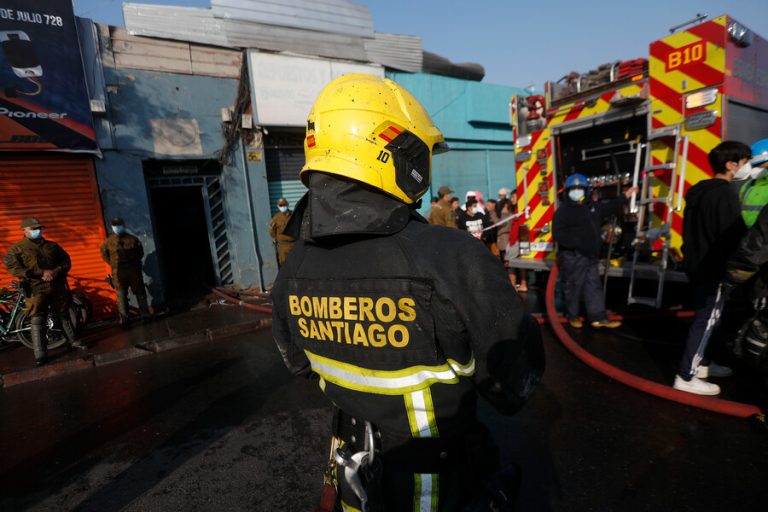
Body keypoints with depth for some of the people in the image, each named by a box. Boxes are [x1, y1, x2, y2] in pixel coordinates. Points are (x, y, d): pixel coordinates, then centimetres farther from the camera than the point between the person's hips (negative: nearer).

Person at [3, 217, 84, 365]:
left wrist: (55, 272, -10)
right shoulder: (17, 248, 2)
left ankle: (72, 341, 24)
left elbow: (66, 261, 11)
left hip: (58, 287, 4)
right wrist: (42, 273, -18)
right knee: (37, 322, -5)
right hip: (36, 289, -3)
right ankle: (40, 355, -1)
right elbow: (13, 268, -10)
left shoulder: (52, 246, 14)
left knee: (64, 316, 13)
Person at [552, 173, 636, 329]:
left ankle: (598, 317, 14)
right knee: (573, 287, 2)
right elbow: (558, 234, -19)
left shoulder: (592, 207, 15)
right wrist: (577, 243, -25)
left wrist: (625, 196, 36)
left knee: (594, 286, 9)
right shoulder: (563, 211, -11)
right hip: (573, 257, -8)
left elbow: (609, 207, 33)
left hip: (591, 256, 8)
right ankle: (573, 316, 18)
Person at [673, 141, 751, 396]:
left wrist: (692, 255, 20)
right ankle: (686, 377, 1)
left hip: (697, 265, 9)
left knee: (703, 318, 19)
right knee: (706, 320, -4)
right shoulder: (725, 194, -17)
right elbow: (735, 236, -19)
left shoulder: (698, 191, 11)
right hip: (714, 269, -9)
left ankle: (702, 363, 32)